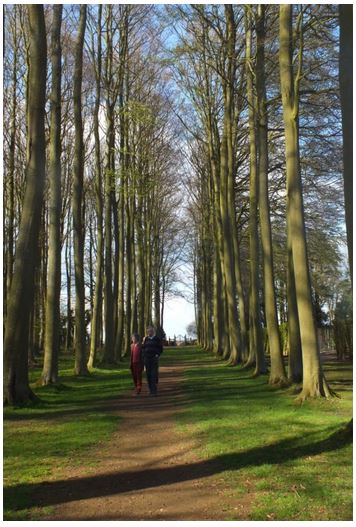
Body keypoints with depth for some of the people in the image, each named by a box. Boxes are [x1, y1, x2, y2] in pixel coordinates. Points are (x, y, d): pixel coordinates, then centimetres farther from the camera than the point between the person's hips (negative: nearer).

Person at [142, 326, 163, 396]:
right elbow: (143, 348, 18)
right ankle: (151, 389, 12)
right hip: (147, 359, 3)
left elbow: (161, 348, 6)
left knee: (154, 374, -10)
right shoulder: (146, 339, 10)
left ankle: (154, 390, -11)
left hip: (154, 359, -3)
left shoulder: (157, 339, 2)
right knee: (148, 374, 3)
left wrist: (158, 354, -7)